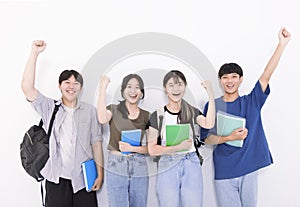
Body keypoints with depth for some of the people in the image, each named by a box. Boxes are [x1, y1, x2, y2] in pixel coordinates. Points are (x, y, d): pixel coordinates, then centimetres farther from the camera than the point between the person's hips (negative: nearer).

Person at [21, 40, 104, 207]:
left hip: (83, 177, 0)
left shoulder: (90, 111, 4)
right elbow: (27, 88, -9)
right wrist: (35, 52, -11)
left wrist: (100, 174, 1)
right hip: (57, 178, 0)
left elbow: (96, 143, 4)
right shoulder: (50, 107, 4)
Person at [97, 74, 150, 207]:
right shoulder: (114, 110, 2)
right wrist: (102, 88, -20)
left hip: (139, 167, 2)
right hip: (116, 166, -2)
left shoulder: (146, 116, 7)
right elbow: (102, 119, -23)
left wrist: (132, 148, -12)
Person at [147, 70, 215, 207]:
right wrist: (179, 147, -13)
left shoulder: (192, 112, 5)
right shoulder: (157, 116, 1)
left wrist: (211, 95, -22)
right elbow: (152, 150, -4)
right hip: (167, 167, -1)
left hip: (191, 166, 1)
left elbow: (209, 124, -17)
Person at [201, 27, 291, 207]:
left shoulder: (251, 102, 4)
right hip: (224, 172, -1)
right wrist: (229, 138, -16)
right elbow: (206, 138, 1)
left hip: (248, 169, 1)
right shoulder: (213, 106, 2)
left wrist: (282, 44, -15)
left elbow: (266, 76, -7)